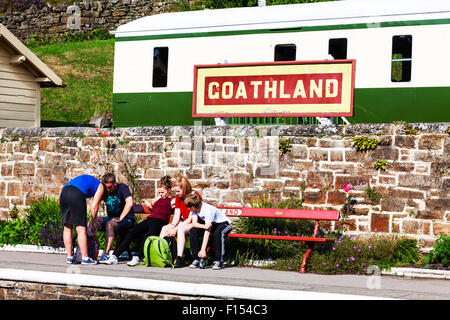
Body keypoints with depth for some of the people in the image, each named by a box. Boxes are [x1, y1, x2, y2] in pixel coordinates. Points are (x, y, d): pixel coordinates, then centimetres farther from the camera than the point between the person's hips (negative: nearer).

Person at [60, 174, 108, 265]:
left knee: (67, 227, 13)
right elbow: (94, 206, 7)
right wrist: (94, 220, 20)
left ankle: (69, 257, 15)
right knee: (81, 229, -4)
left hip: (63, 193, 7)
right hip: (76, 195, -7)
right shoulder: (100, 187, 19)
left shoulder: (88, 180, 38)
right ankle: (85, 258, -3)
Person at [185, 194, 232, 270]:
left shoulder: (208, 209, -33)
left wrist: (203, 249, -39)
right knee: (192, 231, -18)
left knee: (217, 233, -39)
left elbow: (207, 231, -36)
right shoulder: (194, 208, -13)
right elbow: (194, 223, -16)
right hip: (210, 224, 7)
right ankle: (197, 259, -9)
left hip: (223, 223, -7)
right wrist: (204, 226, -37)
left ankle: (218, 260, -25)